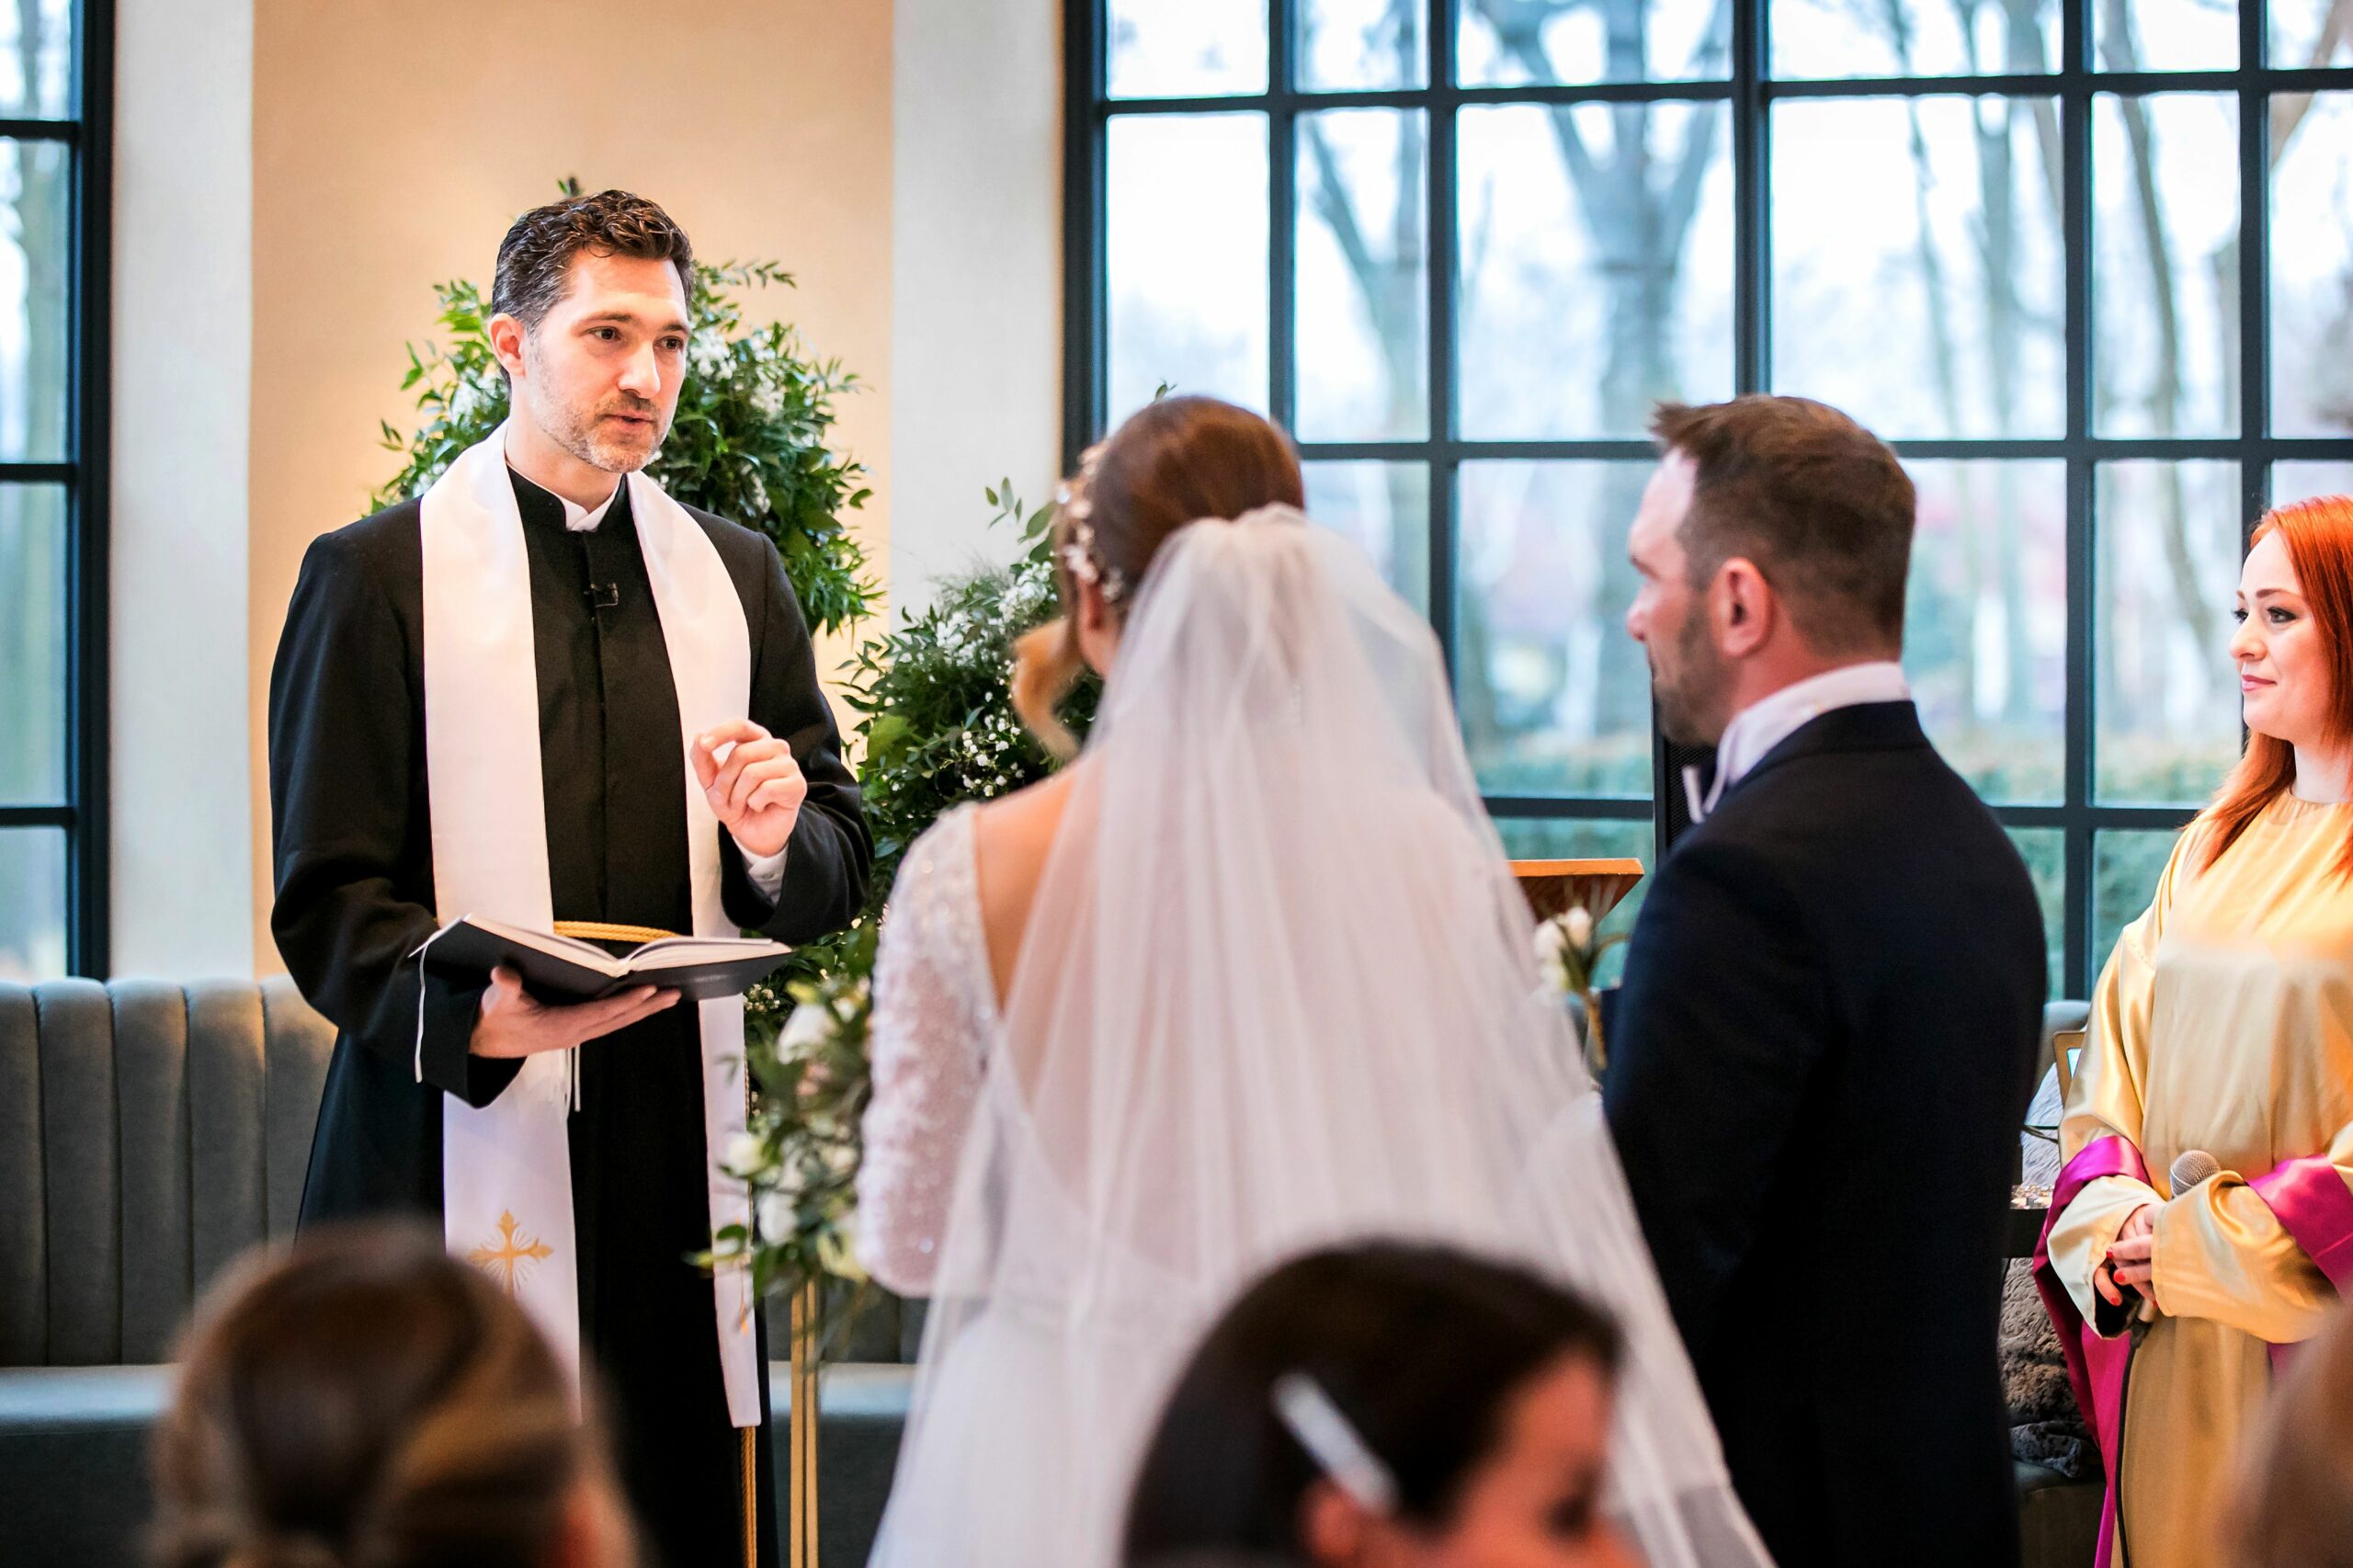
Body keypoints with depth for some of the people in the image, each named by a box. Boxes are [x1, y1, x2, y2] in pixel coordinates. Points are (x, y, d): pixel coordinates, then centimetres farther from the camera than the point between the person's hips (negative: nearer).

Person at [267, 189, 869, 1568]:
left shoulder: (739, 578, 17)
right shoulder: (378, 577, 3)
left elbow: (840, 874, 18)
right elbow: (327, 901, -2)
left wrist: (774, 840, -6)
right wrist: (476, 1015, -21)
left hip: (685, 1162, 4)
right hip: (464, 1160, -4)